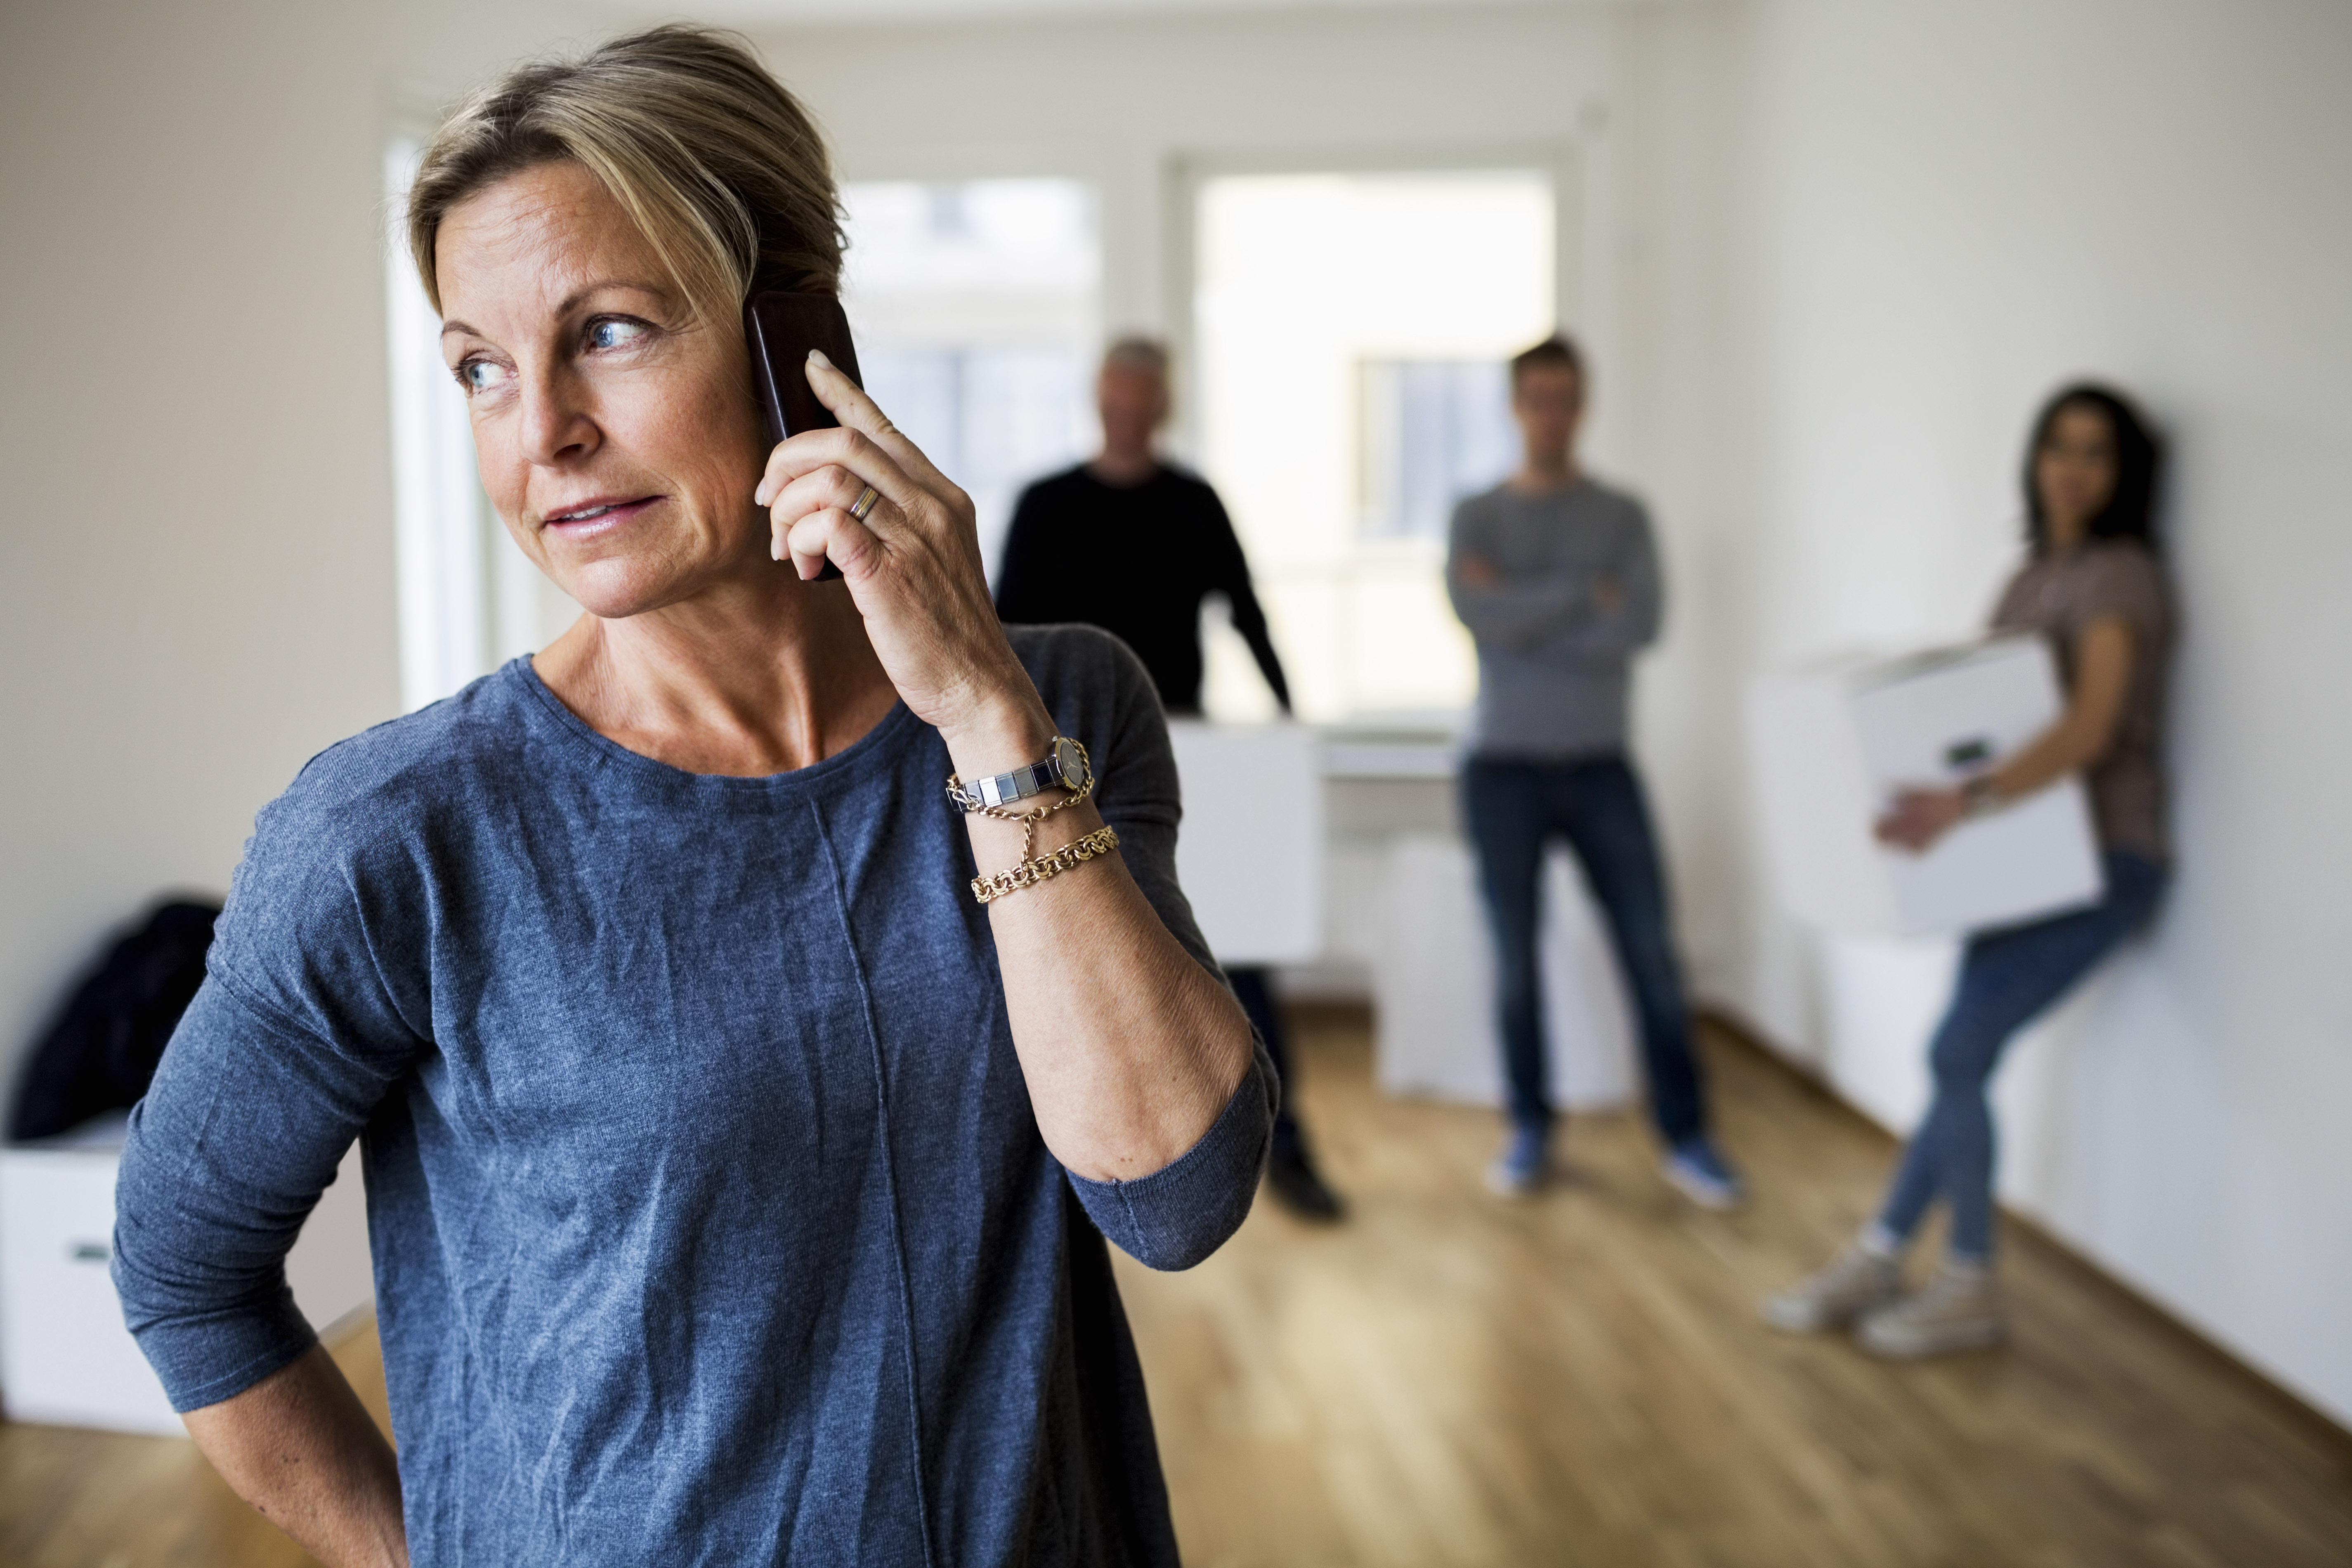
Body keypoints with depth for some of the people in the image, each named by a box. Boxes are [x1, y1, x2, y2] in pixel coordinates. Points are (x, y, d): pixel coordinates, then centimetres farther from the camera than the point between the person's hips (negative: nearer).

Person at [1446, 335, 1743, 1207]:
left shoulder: (1623, 516, 6)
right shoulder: (1477, 516, 3)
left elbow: (1640, 626, -11)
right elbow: (1485, 618, -15)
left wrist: (1527, 614, -12)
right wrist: (1586, 593, -11)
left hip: (1601, 768, 1)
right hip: (1505, 768, -1)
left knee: (1652, 956, -1)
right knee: (1516, 961, 6)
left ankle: (1686, 1141, 8)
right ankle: (1530, 1133, 19)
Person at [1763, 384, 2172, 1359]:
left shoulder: (2121, 576, -13)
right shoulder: (2032, 576, 12)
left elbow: (2090, 727, -28)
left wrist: (1968, 802, -42)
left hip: (2101, 859, -7)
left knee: (1959, 1053, -10)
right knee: (1966, 1059, 5)